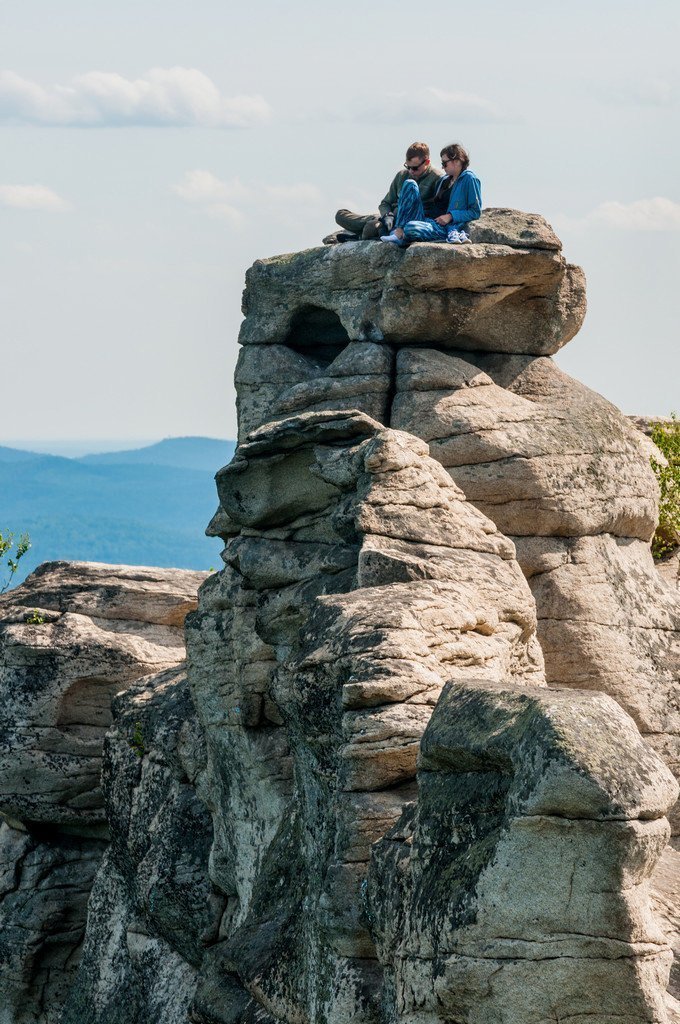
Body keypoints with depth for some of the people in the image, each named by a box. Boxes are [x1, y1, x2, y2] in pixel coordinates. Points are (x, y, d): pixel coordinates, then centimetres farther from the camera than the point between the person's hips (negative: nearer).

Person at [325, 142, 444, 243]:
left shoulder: (437, 179, -4)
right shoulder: (401, 176, 17)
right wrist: (387, 215, -5)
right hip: (391, 217, 8)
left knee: (373, 226, -36)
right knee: (341, 215, 2)